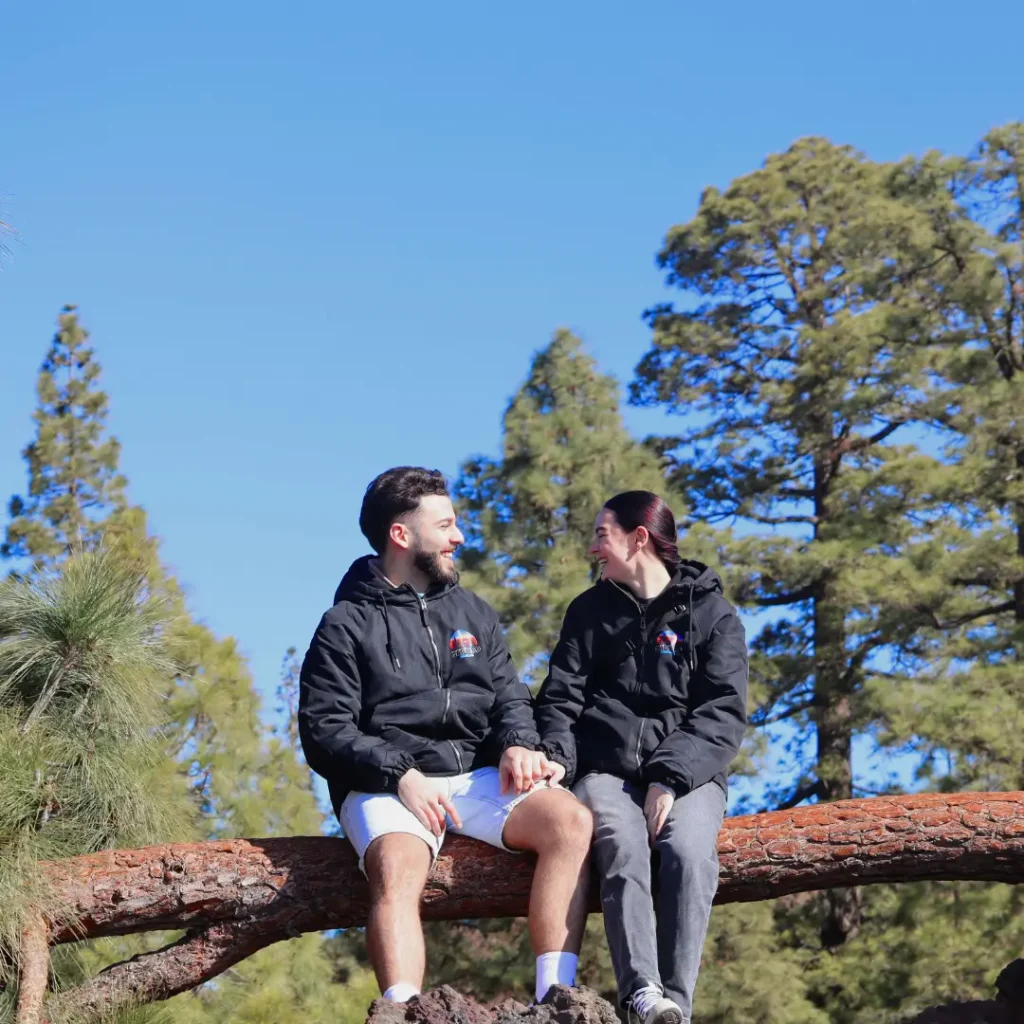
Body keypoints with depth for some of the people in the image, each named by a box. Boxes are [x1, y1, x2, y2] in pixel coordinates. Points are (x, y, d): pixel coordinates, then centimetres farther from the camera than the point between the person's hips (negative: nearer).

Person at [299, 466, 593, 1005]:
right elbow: (325, 732, -3)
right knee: (398, 871, -36)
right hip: (386, 785, -4)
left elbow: (510, 697, 19)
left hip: (478, 777, 4)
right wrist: (400, 775, -18)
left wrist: (518, 744, -6)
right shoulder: (347, 626, 5)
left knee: (571, 820, -24)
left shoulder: (473, 613, 21)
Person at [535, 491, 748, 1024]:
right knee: (622, 846, -32)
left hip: (687, 771, -1)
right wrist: (555, 757, -12)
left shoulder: (712, 614, 7)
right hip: (607, 769, 1)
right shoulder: (589, 611, 17)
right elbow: (561, 698, 11)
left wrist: (672, 779, -17)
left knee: (688, 851, -33)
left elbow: (723, 713, -3)